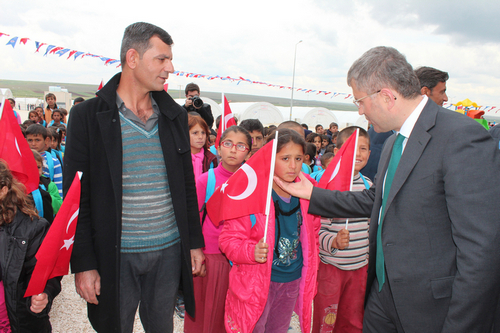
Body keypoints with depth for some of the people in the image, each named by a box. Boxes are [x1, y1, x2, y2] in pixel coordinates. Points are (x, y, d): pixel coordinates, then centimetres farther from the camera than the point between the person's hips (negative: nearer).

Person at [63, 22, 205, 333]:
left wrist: (195, 243, 8)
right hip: (115, 257, -3)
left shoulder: (176, 115, 5)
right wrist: (83, 263, -9)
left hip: (169, 252, 3)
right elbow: (76, 197, -6)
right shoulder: (88, 115, -7)